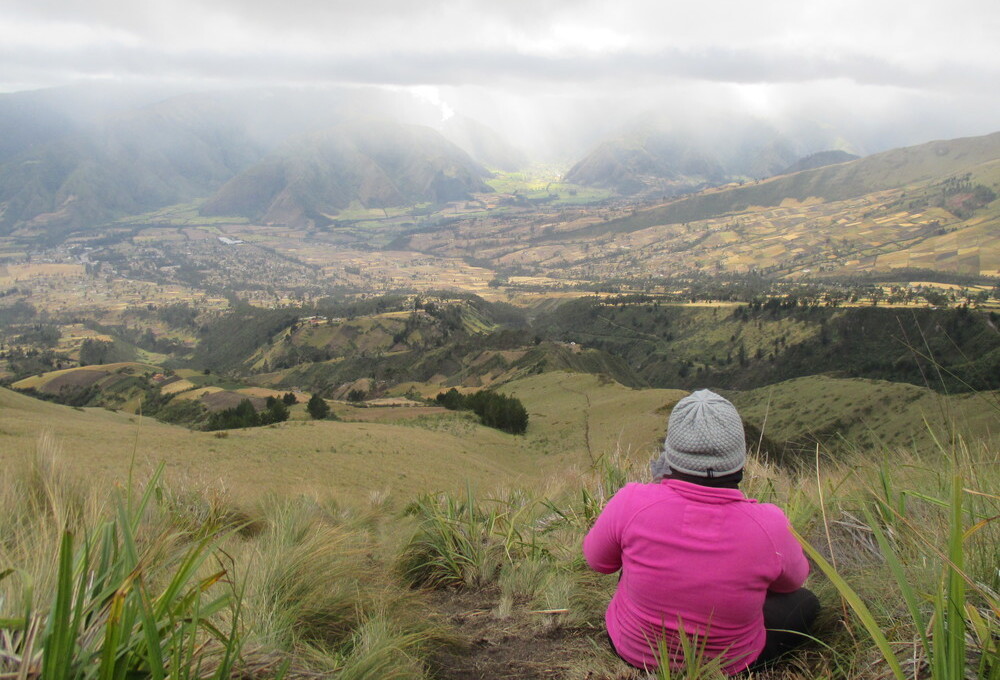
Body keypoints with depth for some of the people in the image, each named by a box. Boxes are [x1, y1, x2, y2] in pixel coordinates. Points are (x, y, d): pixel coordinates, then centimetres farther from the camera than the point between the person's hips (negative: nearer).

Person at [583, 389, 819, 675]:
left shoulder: (633, 503, -30)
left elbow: (597, 560, -8)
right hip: (730, 664, 0)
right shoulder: (769, 524, -29)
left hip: (633, 651, 1)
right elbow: (792, 581, -5)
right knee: (805, 602, 24)